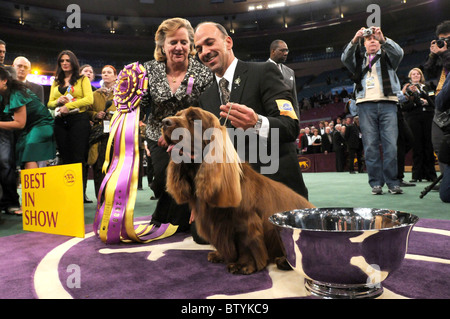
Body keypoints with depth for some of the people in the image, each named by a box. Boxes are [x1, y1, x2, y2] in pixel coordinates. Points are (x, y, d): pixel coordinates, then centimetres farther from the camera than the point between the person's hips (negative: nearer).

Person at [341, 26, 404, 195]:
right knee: (370, 145, -4)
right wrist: (354, 40, -10)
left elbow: (398, 52, -1)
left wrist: (383, 38, -15)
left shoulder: (387, 56, 20)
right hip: (366, 105, 1)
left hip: (387, 103, 0)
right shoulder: (359, 60, 22)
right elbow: (345, 59, 4)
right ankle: (376, 183, 0)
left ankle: (393, 182, -2)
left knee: (391, 144, -7)